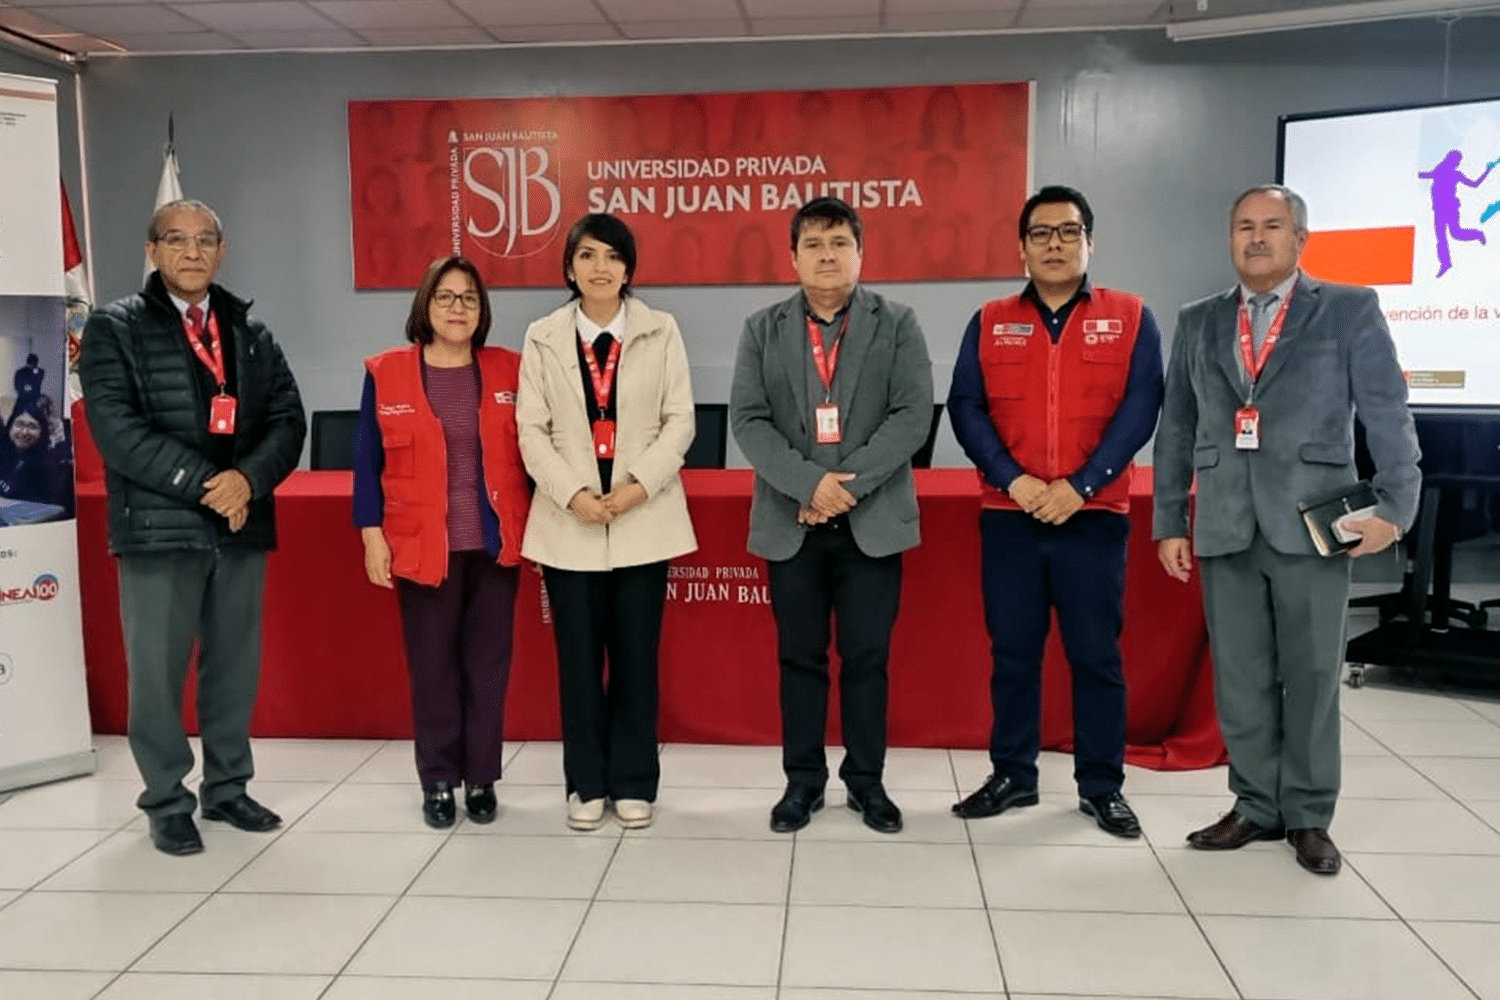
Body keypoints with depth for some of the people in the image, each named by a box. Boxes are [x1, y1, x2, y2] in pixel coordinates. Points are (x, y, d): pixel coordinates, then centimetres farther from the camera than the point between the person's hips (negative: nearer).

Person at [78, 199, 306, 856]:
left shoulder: (251, 331, 13)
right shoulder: (115, 328, 0)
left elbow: (288, 418, 5)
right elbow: (116, 428, -11)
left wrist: (248, 479, -13)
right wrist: (204, 484, -17)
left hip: (242, 525, 4)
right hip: (158, 526, -4)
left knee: (236, 665, 11)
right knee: (158, 669, 3)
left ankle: (227, 788, 25)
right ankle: (167, 802, 17)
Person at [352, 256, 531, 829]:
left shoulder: (509, 371, 4)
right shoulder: (386, 373, 0)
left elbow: (528, 452, 8)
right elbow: (368, 461, 2)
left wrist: (539, 529, 5)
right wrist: (372, 534, -4)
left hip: (495, 544, 1)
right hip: (423, 546, -1)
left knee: (488, 664, 7)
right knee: (432, 667, 5)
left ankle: (481, 780, 20)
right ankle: (437, 783, 19)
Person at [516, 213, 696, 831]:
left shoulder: (661, 332, 3)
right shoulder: (543, 337, 6)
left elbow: (680, 419, 0)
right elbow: (532, 429, 1)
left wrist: (640, 484, -13)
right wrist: (573, 494, -12)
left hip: (644, 517, 0)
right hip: (568, 520, 1)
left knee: (636, 655, 5)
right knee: (579, 657, 6)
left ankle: (633, 782, 18)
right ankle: (586, 784, 19)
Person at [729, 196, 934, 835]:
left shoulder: (897, 324, 3)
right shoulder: (762, 329, 6)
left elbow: (913, 415, -7)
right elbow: (748, 421, -3)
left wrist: (849, 484, -15)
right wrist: (809, 484, -15)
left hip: (873, 521, -1)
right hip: (790, 523, 1)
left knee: (867, 658, 6)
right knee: (799, 657, 9)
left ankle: (866, 781, 21)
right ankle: (802, 781, 21)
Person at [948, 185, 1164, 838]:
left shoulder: (1131, 319, 4)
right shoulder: (990, 323, 8)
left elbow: (1138, 411, -4)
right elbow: (965, 409, 0)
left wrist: (1079, 485, -14)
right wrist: (1013, 480, -13)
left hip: (1093, 516, -1)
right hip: (1008, 517, 1)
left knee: (1096, 654, 5)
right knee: (1012, 652, 8)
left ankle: (1102, 786, 18)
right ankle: (1013, 776, 21)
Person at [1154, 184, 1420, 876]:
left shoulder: (1350, 311, 3)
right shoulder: (1199, 322, 12)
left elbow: (1388, 415, -2)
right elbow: (1176, 428, 12)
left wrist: (1395, 506, -12)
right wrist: (1169, 522, 8)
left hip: (1312, 525, -3)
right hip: (1225, 529, 3)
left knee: (1312, 677, 6)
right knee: (1239, 679, 8)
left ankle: (1309, 816, 20)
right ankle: (1257, 807, 22)